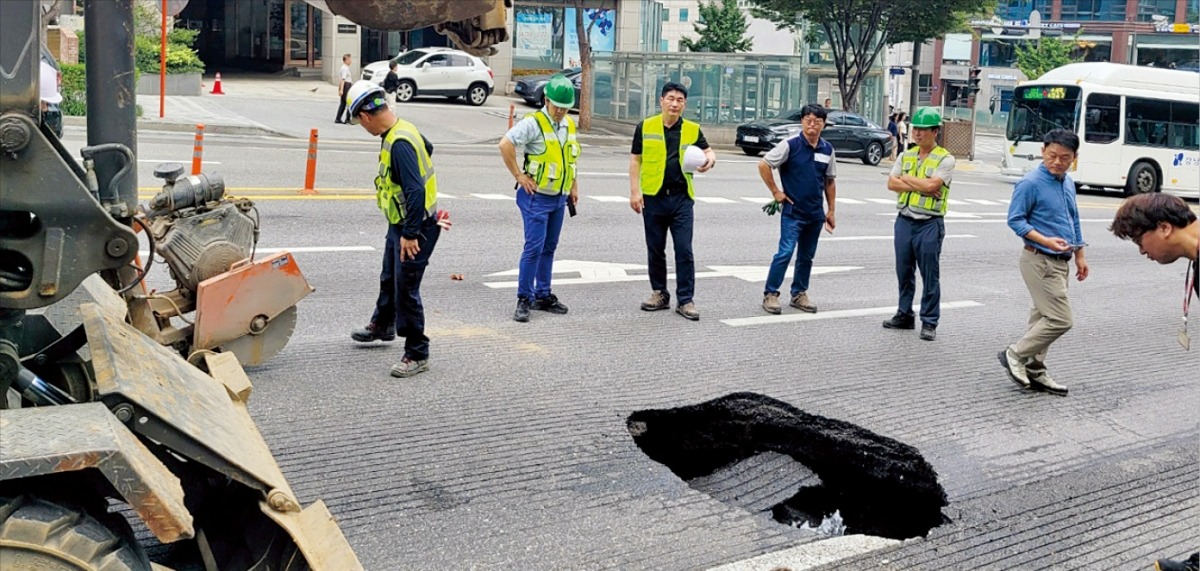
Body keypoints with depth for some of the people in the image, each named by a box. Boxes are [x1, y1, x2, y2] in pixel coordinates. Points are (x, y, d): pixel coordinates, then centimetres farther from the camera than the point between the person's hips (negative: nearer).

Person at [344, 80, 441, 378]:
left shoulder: (400, 143, -27)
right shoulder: (403, 130, 3)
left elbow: (416, 191, -32)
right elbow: (426, 146, 23)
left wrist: (410, 234, -30)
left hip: (415, 228, -11)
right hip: (400, 223, 11)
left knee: (406, 289, -6)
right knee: (390, 279, 28)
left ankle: (417, 355, 4)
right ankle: (381, 325, 51)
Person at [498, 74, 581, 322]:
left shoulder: (569, 125, 11)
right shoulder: (533, 123, -13)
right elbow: (505, 145, -22)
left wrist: (574, 186, 20)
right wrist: (519, 176, -18)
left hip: (559, 197, 7)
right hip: (536, 196, -7)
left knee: (549, 247, 13)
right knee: (534, 247, -10)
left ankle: (543, 296, 22)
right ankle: (524, 299, -3)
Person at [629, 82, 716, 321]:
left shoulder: (692, 130, 5)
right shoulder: (645, 127, 2)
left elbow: (707, 151, 15)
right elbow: (635, 160, 4)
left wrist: (710, 159, -10)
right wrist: (635, 191, -5)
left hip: (682, 198, 0)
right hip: (653, 197, 0)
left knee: (684, 250, -3)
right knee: (655, 250, 10)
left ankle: (685, 300, 3)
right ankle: (660, 294, 23)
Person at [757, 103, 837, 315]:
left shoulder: (827, 149, 6)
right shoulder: (790, 144, -9)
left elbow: (829, 182, 14)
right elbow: (764, 165, -7)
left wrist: (830, 210, 13)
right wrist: (775, 192, -7)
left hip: (815, 213, 5)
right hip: (792, 211, -5)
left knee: (807, 256, 12)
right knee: (786, 252, -12)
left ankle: (799, 294, 24)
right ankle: (770, 294, -2)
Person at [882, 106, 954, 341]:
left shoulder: (945, 159, -5)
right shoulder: (906, 156, 11)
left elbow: (932, 184, -19)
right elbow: (892, 183, 0)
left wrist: (906, 178, -6)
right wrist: (920, 186, -12)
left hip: (930, 223, -5)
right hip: (904, 220, 5)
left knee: (930, 275, 0)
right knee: (904, 272, 12)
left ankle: (929, 322, 6)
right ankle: (904, 315, 23)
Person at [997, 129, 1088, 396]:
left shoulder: (1068, 183, 11)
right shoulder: (1031, 183, -14)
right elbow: (1015, 219, -13)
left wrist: (1080, 255, 21)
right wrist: (1045, 240, -24)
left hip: (1060, 262, 8)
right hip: (1040, 261, -8)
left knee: (1044, 317, 13)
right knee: (1060, 320, -10)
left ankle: (1035, 371, 21)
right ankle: (1015, 354, 3)